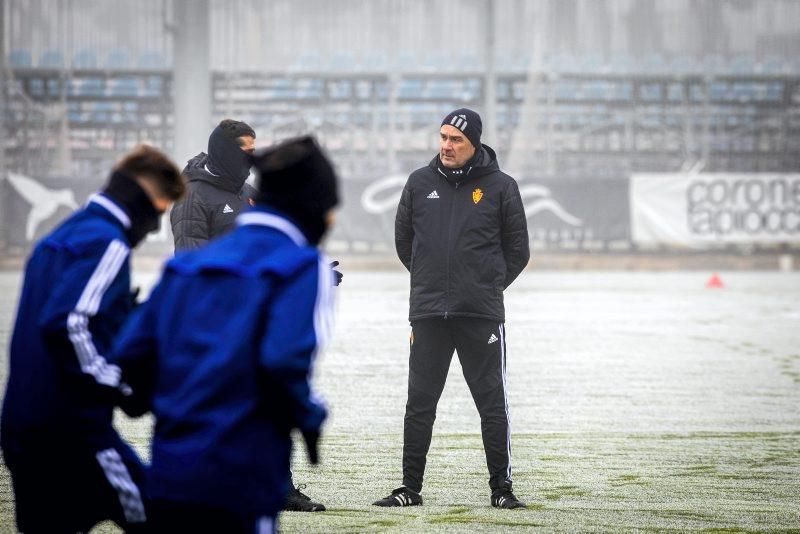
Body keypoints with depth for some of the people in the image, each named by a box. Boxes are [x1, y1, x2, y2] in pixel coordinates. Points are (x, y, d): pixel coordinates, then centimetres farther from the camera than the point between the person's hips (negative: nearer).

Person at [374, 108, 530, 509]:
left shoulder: (500, 187, 1)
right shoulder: (420, 183, 7)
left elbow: (517, 250, 8)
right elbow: (404, 240, 18)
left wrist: (487, 286, 6)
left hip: (482, 314, -2)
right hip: (427, 313, 2)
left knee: (492, 402, 1)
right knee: (420, 403, 3)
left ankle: (501, 487, 7)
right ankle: (410, 487, 9)